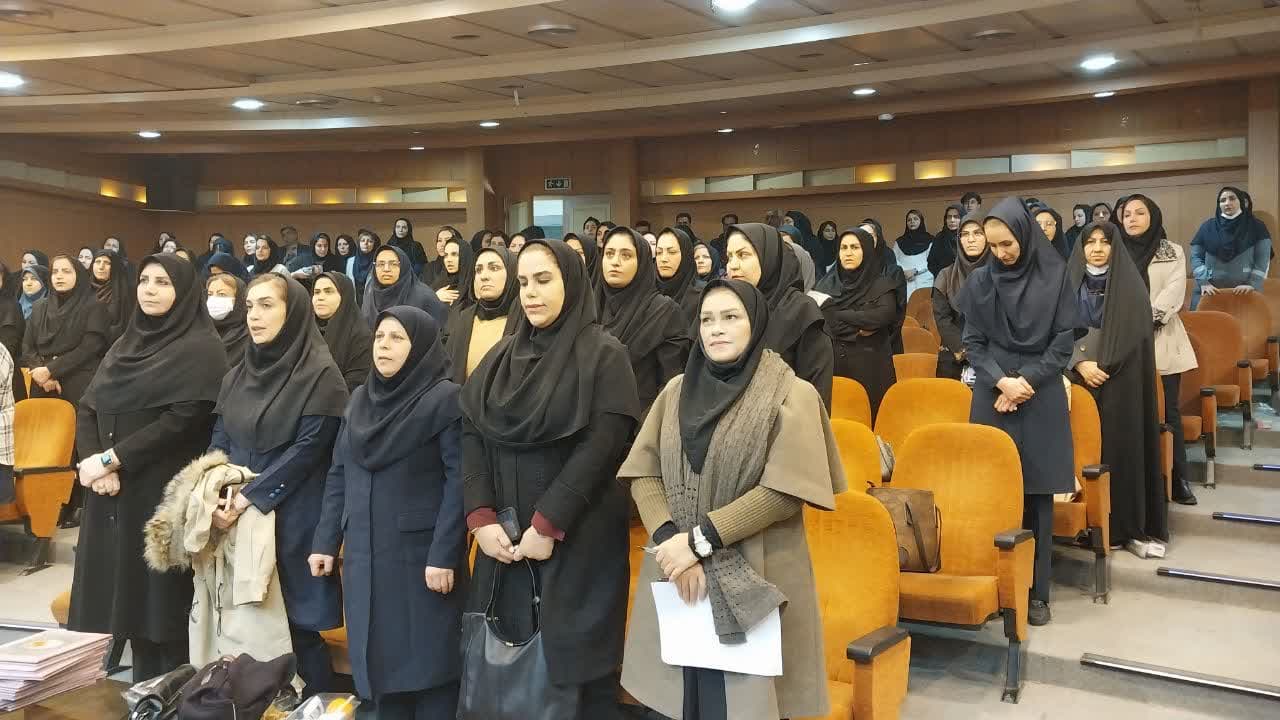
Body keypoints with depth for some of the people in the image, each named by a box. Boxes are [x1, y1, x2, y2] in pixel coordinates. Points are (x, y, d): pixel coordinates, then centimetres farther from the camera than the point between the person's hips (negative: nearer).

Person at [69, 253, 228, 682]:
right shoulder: (126, 344, 15)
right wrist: (93, 461, -10)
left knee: (161, 597, -1)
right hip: (112, 490, 7)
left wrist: (111, 459, -15)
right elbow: (88, 409, 9)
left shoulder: (200, 349, -6)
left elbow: (183, 420, -17)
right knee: (124, 592, 9)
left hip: (164, 492, -6)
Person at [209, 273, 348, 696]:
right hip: (235, 517, 6)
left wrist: (249, 497, -17)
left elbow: (308, 449, -14)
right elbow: (218, 440, 11)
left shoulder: (320, 374, -8)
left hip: (291, 519, -6)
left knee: (295, 626, -1)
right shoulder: (238, 374, 13)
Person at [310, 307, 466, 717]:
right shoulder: (360, 398, 11)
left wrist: (444, 554, -19)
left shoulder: (445, 398, -8)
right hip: (364, 554, 6)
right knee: (377, 656, 12)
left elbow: (459, 480, -14)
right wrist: (326, 541, 8)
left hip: (420, 553, -6)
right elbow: (338, 476, 13)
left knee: (426, 656, 2)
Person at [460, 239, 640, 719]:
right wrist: (481, 518, -10)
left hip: (577, 537, -4)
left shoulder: (604, 355, -6)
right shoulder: (503, 356, 9)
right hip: (505, 535, 5)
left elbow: (603, 445, -15)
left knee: (573, 656, 4)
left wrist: (547, 525, -18)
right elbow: (471, 434, 2)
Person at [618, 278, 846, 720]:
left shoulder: (791, 395, -4)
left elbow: (786, 490, -13)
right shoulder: (676, 391, 9)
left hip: (754, 580, -4)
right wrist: (672, 541, -14)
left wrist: (700, 539, -16)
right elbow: (643, 473, 2)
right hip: (676, 574, 4)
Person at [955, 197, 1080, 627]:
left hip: (1041, 399, -1)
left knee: (1036, 497, 2)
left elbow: (1064, 339, -1)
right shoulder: (980, 281, 3)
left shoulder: (1054, 276, -1)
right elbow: (972, 342, 3)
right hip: (993, 398, 1)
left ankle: (1036, 591, 11)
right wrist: (1001, 381, -12)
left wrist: (1026, 381, -10)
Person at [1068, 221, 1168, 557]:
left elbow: (1134, 334, -4)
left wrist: (1101, 364, -12)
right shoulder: (1069, 283, 8)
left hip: (1121, 380, -1)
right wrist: (1081, 363, -14)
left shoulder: (1130, 284, 3)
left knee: (1122, 446, -4)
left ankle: (1128, 526, 1)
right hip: (1078, 378, 2)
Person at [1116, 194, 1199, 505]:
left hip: (1162, 340, 0)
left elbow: (1174, 291, -3)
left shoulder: (1172, 252, 10)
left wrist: (1150, 318, -16)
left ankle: (1177, 480, 5)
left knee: (1168, 412, 0)